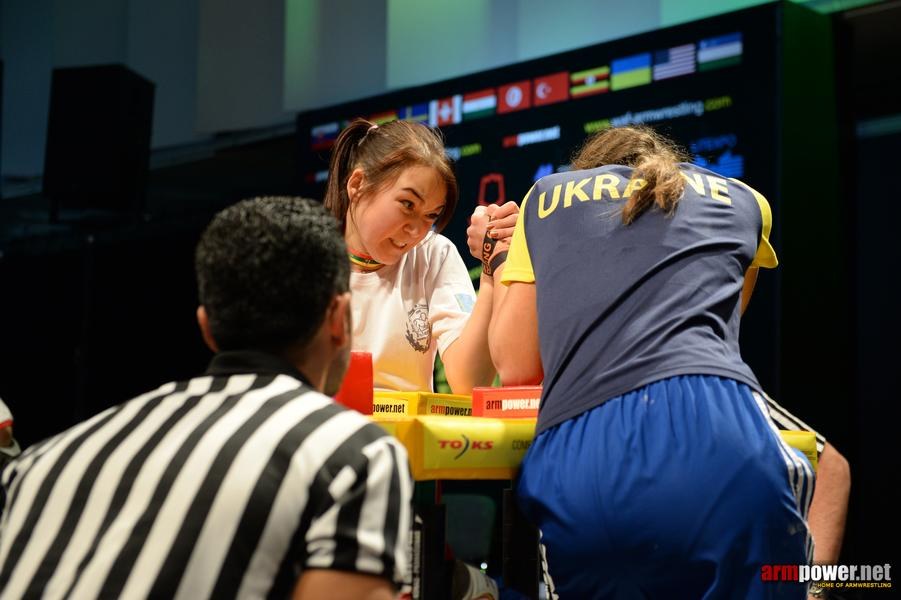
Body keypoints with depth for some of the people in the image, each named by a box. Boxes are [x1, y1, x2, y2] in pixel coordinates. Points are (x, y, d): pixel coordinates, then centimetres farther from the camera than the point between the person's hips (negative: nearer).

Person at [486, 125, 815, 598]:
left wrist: (500, 280, 43)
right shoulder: (742, 202, 29)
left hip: (572, 464, 1)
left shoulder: (546, 198, 28)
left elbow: (516, 367, 24)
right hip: (714, 437, -1)